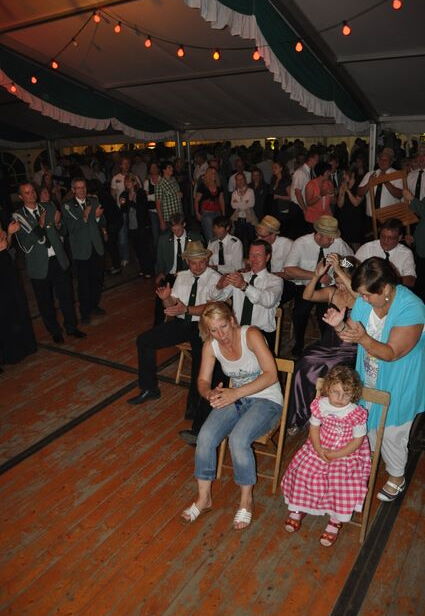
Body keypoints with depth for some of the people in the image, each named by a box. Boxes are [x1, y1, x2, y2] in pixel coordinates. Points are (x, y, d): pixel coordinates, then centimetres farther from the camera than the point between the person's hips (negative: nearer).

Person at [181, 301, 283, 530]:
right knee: (205, 436, -20)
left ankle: (246, 500, -4)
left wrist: (236, 393, -31)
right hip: (235, 398, 5)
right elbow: (203, 381, 1)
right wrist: (211, 394, -23)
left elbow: (271, 375, -24)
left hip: (266, 400, -4)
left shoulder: (250, 335, -21)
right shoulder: (210, 345, -4)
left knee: (238, 439, -30)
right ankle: (204, 498, 1)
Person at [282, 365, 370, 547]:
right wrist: (319, 450, -13)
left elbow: (358, 440, -12)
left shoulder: (357, 414, -19)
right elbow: (314, 427, 1)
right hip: (319, 448, 3)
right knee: (303, 472, -9)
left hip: (346, 454, -3)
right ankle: (298, 509, 17)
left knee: (341, 483, -19)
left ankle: (335, 522, 7)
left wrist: (336, 455, -19)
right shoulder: (320, 405, -11)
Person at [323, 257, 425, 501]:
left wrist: (363, 338, -44)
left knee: (391, 434, 11)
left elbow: (392, 353, -29)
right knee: (367, 426, 20)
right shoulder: (365, 300, -12)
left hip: (397, 385, -5)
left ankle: (397, 478, 38)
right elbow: (351, 332, -6)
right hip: (369, 379, 5)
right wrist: (339, 325, -28)